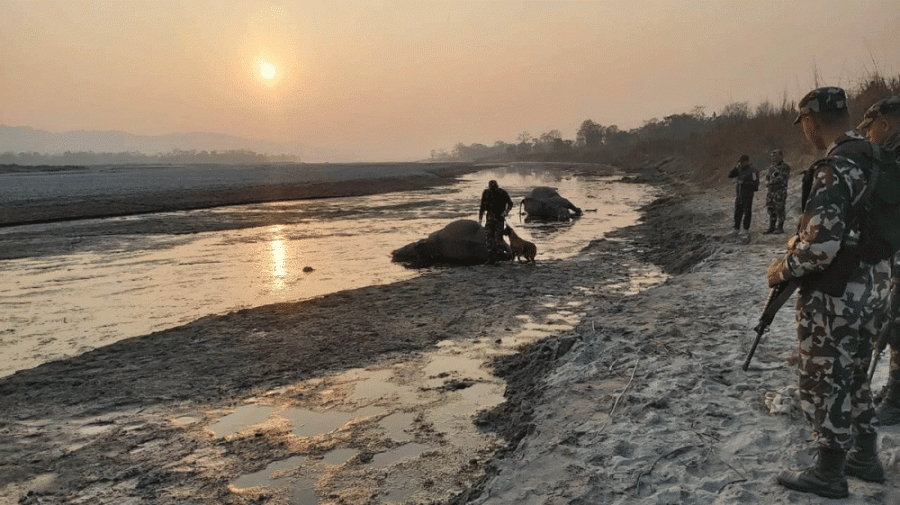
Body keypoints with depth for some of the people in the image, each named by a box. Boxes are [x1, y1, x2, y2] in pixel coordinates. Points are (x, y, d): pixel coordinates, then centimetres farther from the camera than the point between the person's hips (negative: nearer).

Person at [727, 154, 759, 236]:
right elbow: (730, 175, 2)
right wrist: (736, 168, -9)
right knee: (737, 212, 8)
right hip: (739, 195, 6)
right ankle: (736, 229, 14)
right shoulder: (739, 170, 10)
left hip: (748, 195, -6)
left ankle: (746, 229, 7)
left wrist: (744, 183, -21)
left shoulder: (752, 171, -10)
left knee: (747, 212, 1)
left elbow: (754, 184, -14)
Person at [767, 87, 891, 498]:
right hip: (871, 289, 9)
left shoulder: (834, 169, -23)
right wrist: (801, 241, 19)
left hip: (834, 297, -9)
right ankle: (865, 457, 35)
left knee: (824, 383, 4)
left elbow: (821, 246, -29)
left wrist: (784, 268, -11)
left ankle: (829, 474, 17)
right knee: (853, 375, 22)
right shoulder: (877, 160, 8)